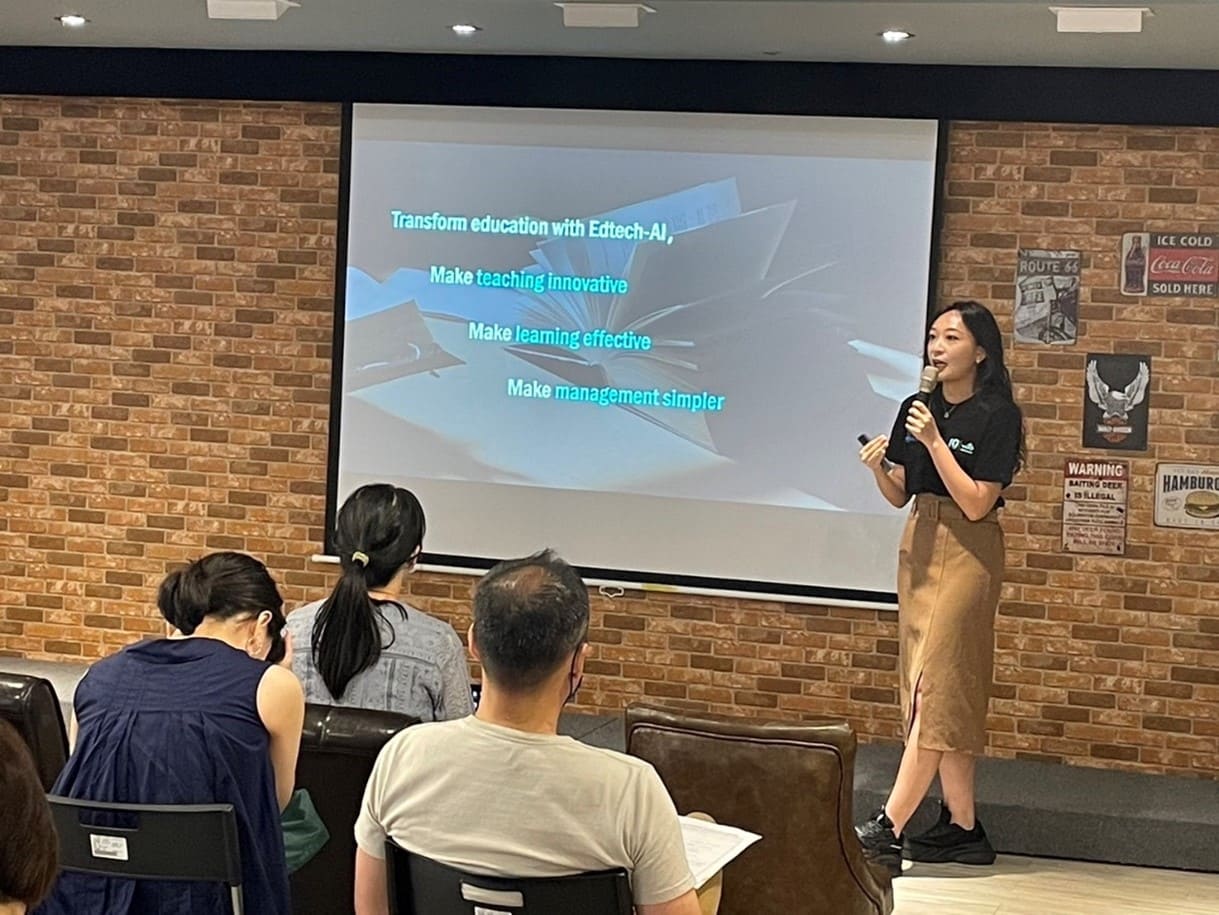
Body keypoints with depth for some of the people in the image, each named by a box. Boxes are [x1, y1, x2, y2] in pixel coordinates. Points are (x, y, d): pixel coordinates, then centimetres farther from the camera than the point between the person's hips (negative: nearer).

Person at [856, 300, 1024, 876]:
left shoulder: (997, 416, -11)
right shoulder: (917, 409, 8)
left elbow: (976, 504, -16)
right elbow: (899, 497, 10)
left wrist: (934, 443, -22)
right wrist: (877, 467, -10)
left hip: (966, 553, -7)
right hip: (918, 546, 8)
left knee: (937, 686, -10)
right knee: (934, 686, 7)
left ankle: (887, 830, -14)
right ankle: (962, 827, 14)